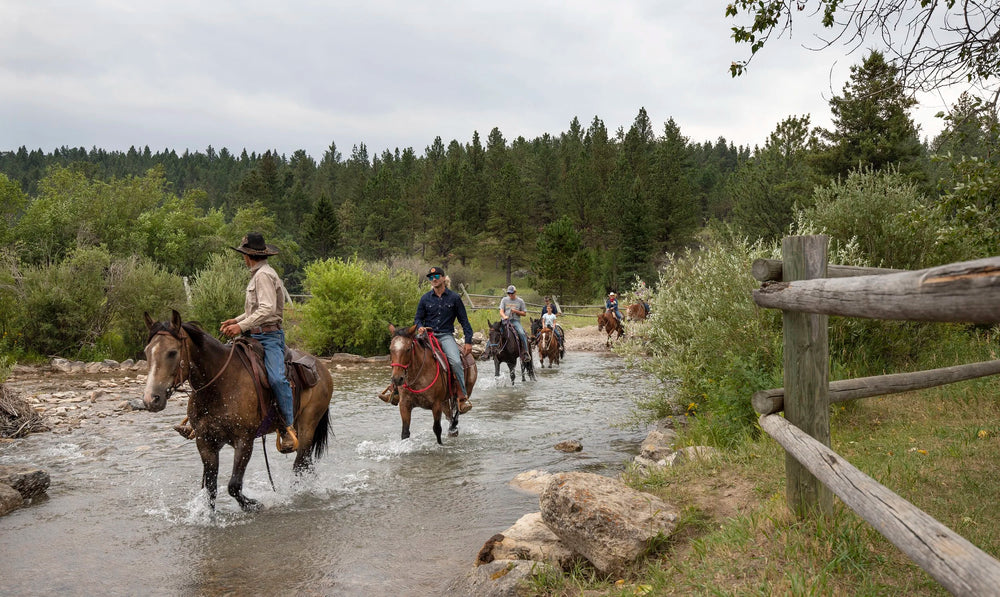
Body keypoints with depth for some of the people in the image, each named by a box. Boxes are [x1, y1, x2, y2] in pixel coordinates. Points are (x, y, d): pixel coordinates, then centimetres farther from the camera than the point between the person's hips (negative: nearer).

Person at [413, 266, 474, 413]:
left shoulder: (454, 297, 5)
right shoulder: (425, 298, 9)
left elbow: (464, 321, 7)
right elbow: (418, 318, 15)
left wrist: (468, 341, -1)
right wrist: (420, 327, -9)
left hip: (446, 336, -2)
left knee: (456, 361, -27)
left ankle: (463, 397, -17)